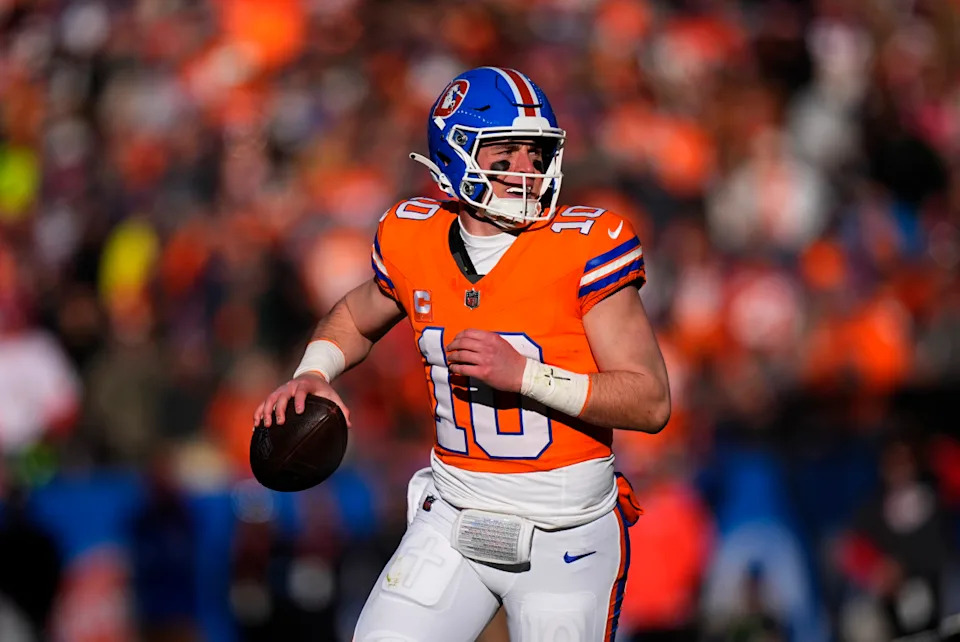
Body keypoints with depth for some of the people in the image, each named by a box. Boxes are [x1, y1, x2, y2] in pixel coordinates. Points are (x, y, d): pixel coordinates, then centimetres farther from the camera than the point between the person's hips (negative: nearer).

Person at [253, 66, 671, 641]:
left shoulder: (580, 249, -14)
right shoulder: (415, 244, -1)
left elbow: (651, 403, -15)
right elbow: (357, 318, 23)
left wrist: (521, 374, -23)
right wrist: (313, 374, 2)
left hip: (565, 533, -3)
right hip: (454, 521, 3)